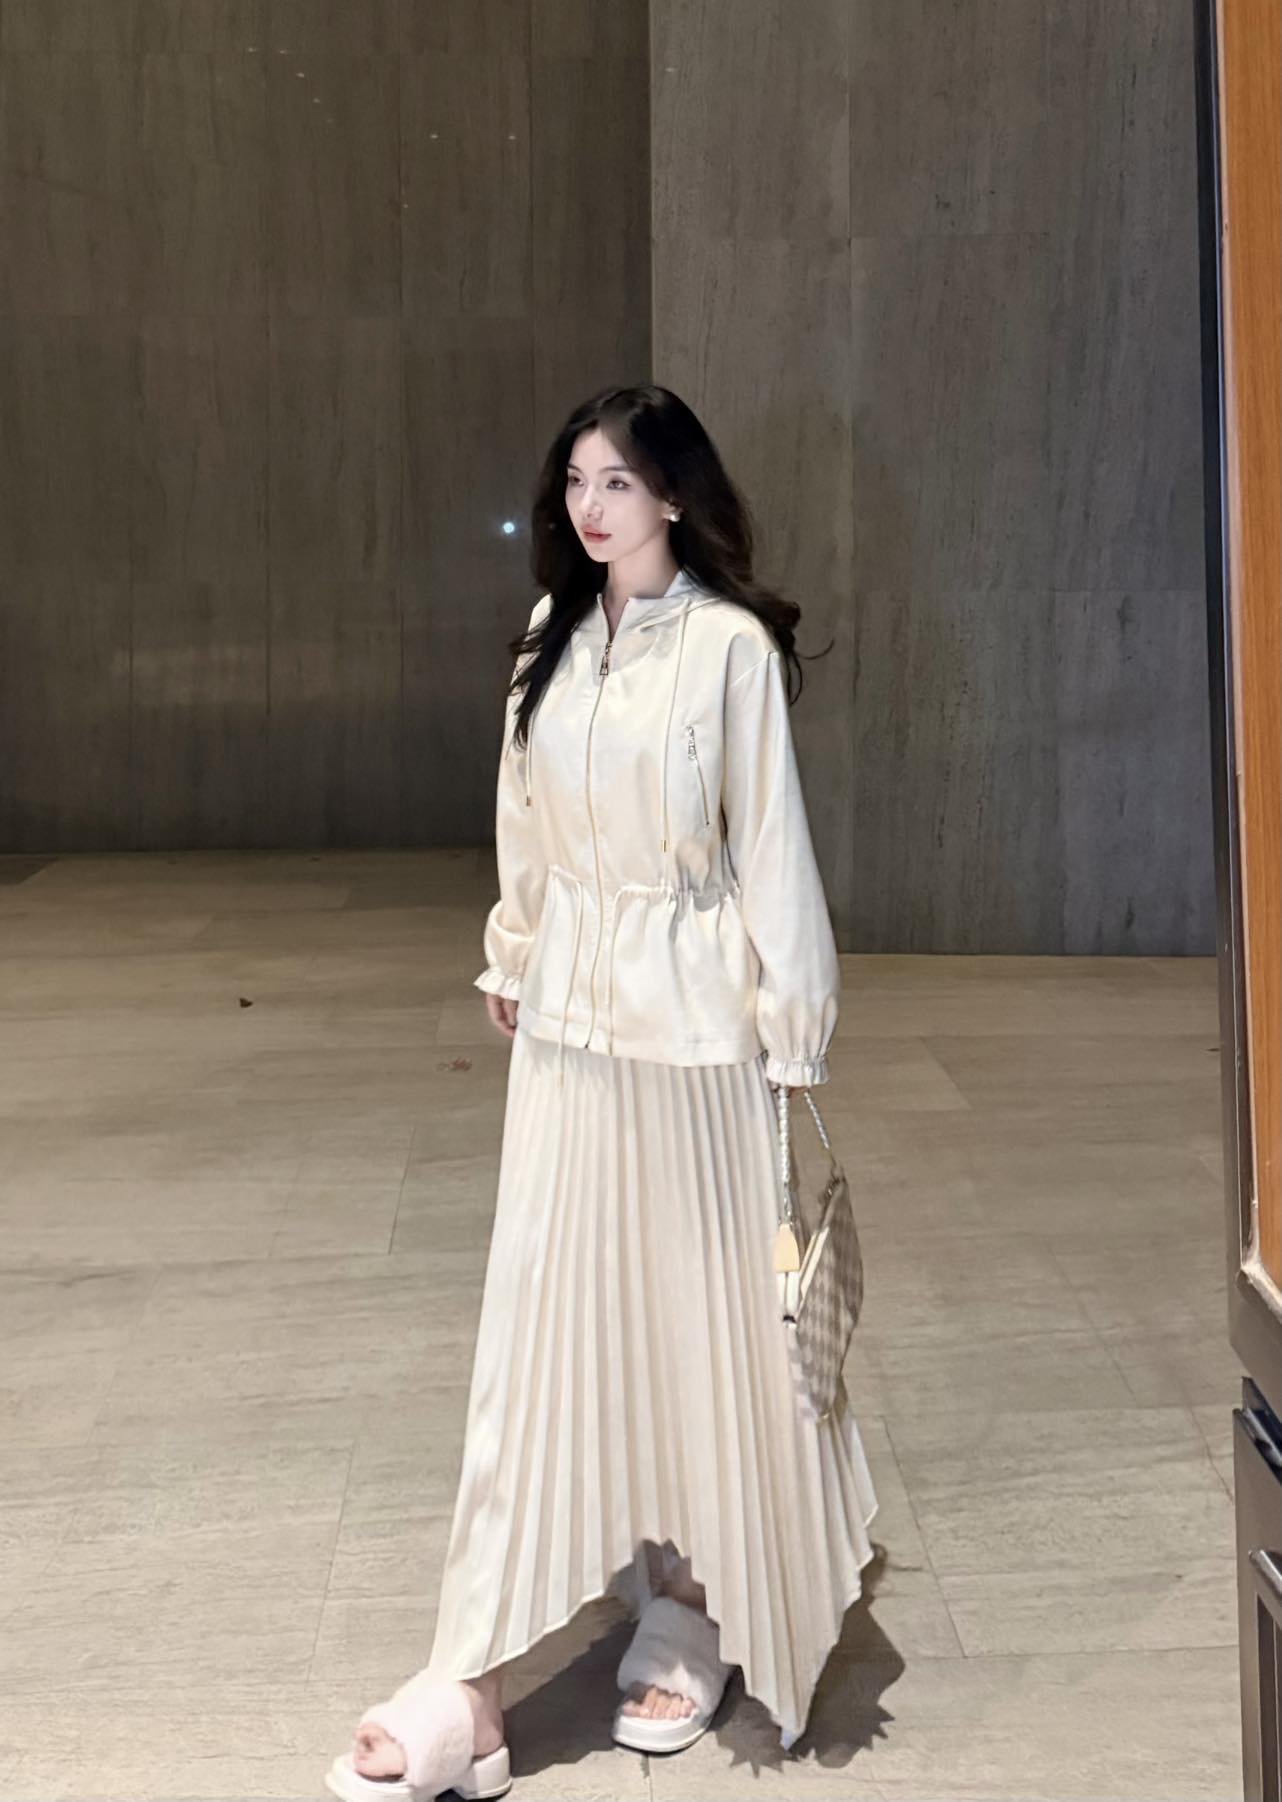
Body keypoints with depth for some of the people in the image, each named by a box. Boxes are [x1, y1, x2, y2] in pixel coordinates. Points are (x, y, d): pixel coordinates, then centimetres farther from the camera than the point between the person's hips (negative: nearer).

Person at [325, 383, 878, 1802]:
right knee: (544, 1320, 4)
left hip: (690, 1014, -4)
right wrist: (510, 960, 19)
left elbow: (771, 845, -9)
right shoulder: (552, 635, 7)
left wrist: (791, 1034, -9)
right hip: (568, 1010, 5)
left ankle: (698, 1623, 24)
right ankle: (474, 1680, 9)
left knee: (696, 1311, 7)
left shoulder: (730, 645, -9)